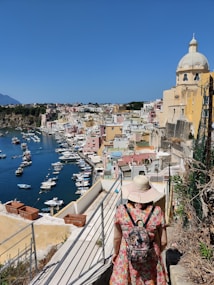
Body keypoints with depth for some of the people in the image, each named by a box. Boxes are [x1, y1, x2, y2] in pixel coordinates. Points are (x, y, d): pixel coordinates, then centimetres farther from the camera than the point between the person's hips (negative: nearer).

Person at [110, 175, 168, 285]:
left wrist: (115, 252, 9)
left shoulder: (121, 210, -21)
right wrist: (157, 252, 10)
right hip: (150, 259, 1)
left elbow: (117, 237, -9)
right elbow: (163, 241, -10)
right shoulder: (157, 212, -19)